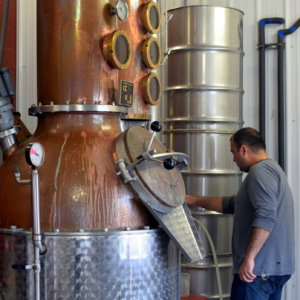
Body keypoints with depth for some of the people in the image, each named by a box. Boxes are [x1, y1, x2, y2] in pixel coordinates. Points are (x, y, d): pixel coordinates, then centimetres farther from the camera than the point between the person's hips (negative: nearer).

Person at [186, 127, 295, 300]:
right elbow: (231, 205, 26)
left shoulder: (260, 171, -12)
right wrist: (197, 201, 29)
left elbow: (265, 218, -25)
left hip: (259, 269, -10)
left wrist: (249, 258, -25)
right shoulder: (273, 169, 20)